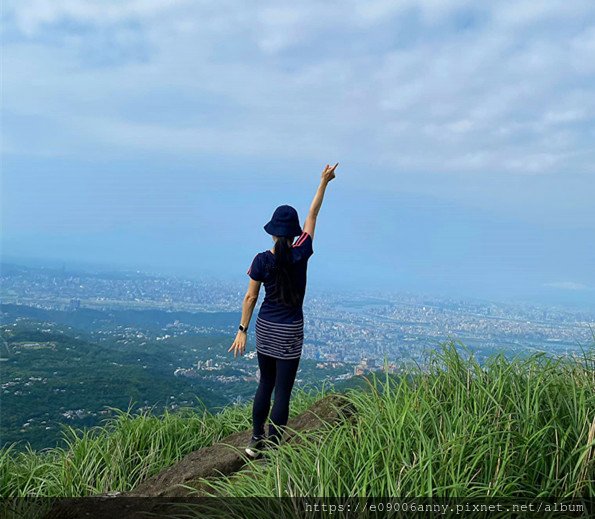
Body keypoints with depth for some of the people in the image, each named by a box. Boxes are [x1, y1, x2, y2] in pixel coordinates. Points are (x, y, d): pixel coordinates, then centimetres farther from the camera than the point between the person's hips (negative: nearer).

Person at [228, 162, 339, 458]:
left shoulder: (262, 260, -8)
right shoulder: (300, 254, -11)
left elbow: (250, 297, -3)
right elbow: (313, 215, 0)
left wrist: (242, 330, 6)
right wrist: (324, 182, 11)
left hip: (265, 328, 3)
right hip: (290, 332, -3)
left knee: (265, 384, 19)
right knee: (282, 391, 4)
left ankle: (256, 442, 28)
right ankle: (272, 450, 10)